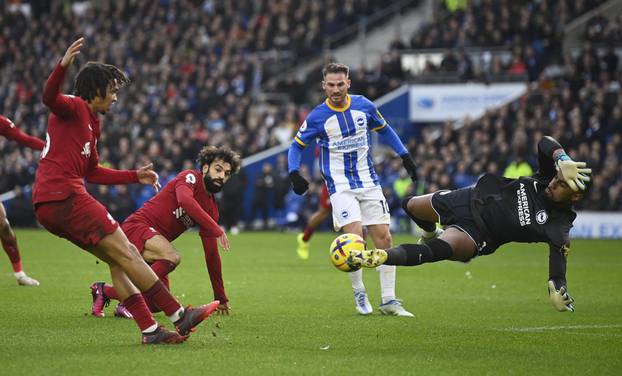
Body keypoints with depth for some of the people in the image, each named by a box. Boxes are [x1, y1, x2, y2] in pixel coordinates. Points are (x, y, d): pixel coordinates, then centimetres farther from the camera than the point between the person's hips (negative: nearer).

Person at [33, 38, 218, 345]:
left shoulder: (91, 123, 26)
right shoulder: (75, 107, -3)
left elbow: (92, 172, 33)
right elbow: (49, 98, -27)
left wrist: (135, 176, 30)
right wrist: (63, 65, -44)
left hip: (50, 206, 11)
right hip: (64, 196, -11)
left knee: (115, 259, 10)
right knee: (125, 253, -9)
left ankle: (149, 329, 6)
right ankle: (179, 316, -8)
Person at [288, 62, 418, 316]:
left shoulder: (363, 106, 2)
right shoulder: (317, 117, -5)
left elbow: (384, 130, 19)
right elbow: (297, 145, 6)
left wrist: (404, 156, 15)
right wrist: (294, 174, -9)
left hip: (369, 183, 3)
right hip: (340, 186, -3)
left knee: (384, 238, -2)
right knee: (355, 238, -19)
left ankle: (389, 301, 6)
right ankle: (359, 294, 2)